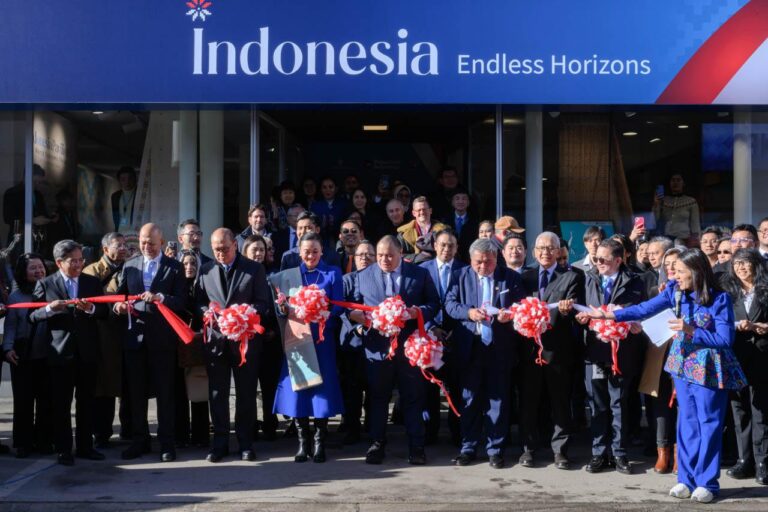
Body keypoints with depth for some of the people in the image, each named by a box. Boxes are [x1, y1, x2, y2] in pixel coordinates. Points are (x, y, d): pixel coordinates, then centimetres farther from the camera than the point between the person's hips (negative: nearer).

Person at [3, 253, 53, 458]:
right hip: (23, 356, 0)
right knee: (23, 401, 3)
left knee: (46, 400, 7)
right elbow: (10, 326, 1)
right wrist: (8, 348, -10)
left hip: (46, 356, 1)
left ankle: (44, 441, 19)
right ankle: (23, 443, 14)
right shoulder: (15, 297, 1)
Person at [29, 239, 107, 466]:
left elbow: (104, 312, 6)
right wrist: (49, 308, -20)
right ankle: (63, 449, 10)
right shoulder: (45, 284, 1)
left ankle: (85, 446, 17)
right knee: (61, 403, 2)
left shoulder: (93, 282, 9)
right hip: (60, 351, -2)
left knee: (86, 401, 8)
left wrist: (91, 309, -15)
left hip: (87, 351, 2)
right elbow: (32, 316, -1)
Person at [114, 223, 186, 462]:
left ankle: (167, 442, 8)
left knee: (165, 391, 0)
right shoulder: (129, 266, 13)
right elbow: (120, 295, 12)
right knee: (136, 391, 8)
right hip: (135, 336, 3)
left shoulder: (174, 267, 3)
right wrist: (118, 305, -10)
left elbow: (181, 301, -6)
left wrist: (160, 297, -23)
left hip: (162, 338, -3)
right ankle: (140, 440, 19)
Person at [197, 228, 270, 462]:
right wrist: (208, 313, -11)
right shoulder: (205, 270, 10)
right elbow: (199, 302, 10)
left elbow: (262, 302, -2)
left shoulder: (254, 269, 2)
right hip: (216, 338, 2)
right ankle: (220, 442, 15)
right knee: (217, 393, 6)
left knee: (246, 392, 5)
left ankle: (245, 443, 15)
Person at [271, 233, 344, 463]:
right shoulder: (288, 275, 13)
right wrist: (284, 310, -17)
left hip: (322, 338, -2)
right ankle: (303, 442, 9)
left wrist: (323, 316, -20)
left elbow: (338, 307, -1)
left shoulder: (333, 274, 8)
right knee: (297, 386, -1)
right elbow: (281, 307, 6)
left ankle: (319, 442, 5)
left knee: (322, 387, -3)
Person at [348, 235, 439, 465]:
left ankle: (416, 448, 12)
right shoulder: (363, 276, 8)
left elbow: (433, 303, 4)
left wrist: (419, 312, -15)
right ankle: (376, 445, 18)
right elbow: (353, 306, 9)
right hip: (377, 346, 1)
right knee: (378, 398, 9)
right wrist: (356, 315, -13)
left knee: (413, 398, 5)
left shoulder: (420, 274, 4)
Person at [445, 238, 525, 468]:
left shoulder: (511, 277, 4)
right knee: (469, 398, 7)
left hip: (500, 348, 0)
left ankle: (495, 449, 15)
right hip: (470, 347, 1)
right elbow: (450, 303, 0)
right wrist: (469, 312, -18)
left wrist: (510, 314, -17)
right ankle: (468, 448, 17)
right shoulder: (462, 276, 4)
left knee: (498, 399, 5)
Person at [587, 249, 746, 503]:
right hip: (683, 365, 5)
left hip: (708, 369, -5)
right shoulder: (675, 291, -2)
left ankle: (707, 482, 11)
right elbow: (646, 309, -3)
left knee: (708, 424, 2)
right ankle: (687, 479, 18)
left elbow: (726, 340, -16)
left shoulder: (720, 299, -15)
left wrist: (691, 331, -25)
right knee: (687, 422, 10)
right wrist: (609, 315, -9)